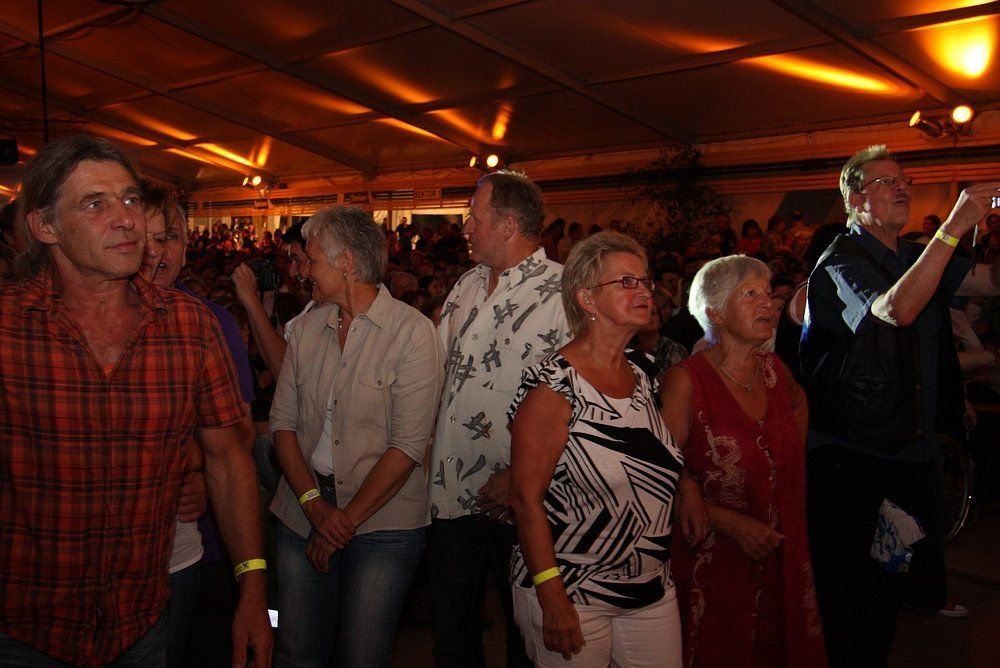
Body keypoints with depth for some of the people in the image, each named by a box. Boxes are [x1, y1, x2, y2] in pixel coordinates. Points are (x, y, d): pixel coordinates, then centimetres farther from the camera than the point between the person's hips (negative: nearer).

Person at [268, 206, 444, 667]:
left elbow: (408, 446, -14)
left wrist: (347, 519, -12)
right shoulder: (306, 327, 6)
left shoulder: (413, 332, -11)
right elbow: (283, 421, 4)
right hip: (303, 513, 5)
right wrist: (314, 505, -10)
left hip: (383, 521, -4)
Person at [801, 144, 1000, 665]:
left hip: (914, 451, 8)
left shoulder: (921, 257, 14)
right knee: (854, 591, 0)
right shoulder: (839, 262, -11)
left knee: (919, 574, 15)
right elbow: (897, 310, -28)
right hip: (849, 459, -7)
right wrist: (955, 225, -30)